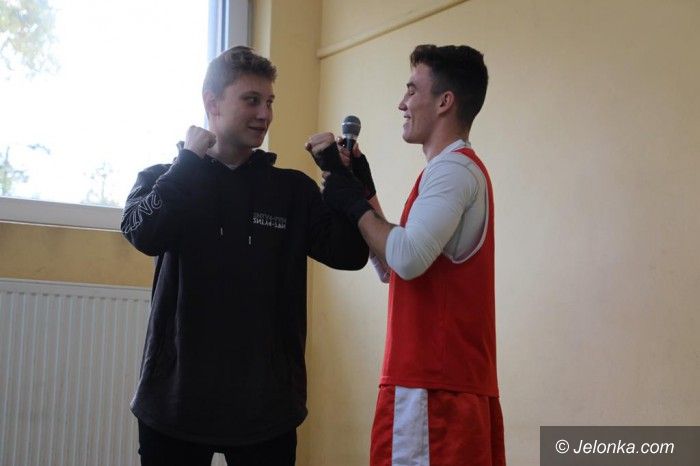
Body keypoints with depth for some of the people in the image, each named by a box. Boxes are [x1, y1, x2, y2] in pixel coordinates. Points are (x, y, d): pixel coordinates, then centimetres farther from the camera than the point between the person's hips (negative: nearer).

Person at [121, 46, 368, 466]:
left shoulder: (293, 189, 7)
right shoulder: (165, 178, 6)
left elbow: (350, 253, -2)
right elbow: (144, 235, -14)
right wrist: (190, 160, -7)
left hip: (266, 402, 1)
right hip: (177, 398, -1)